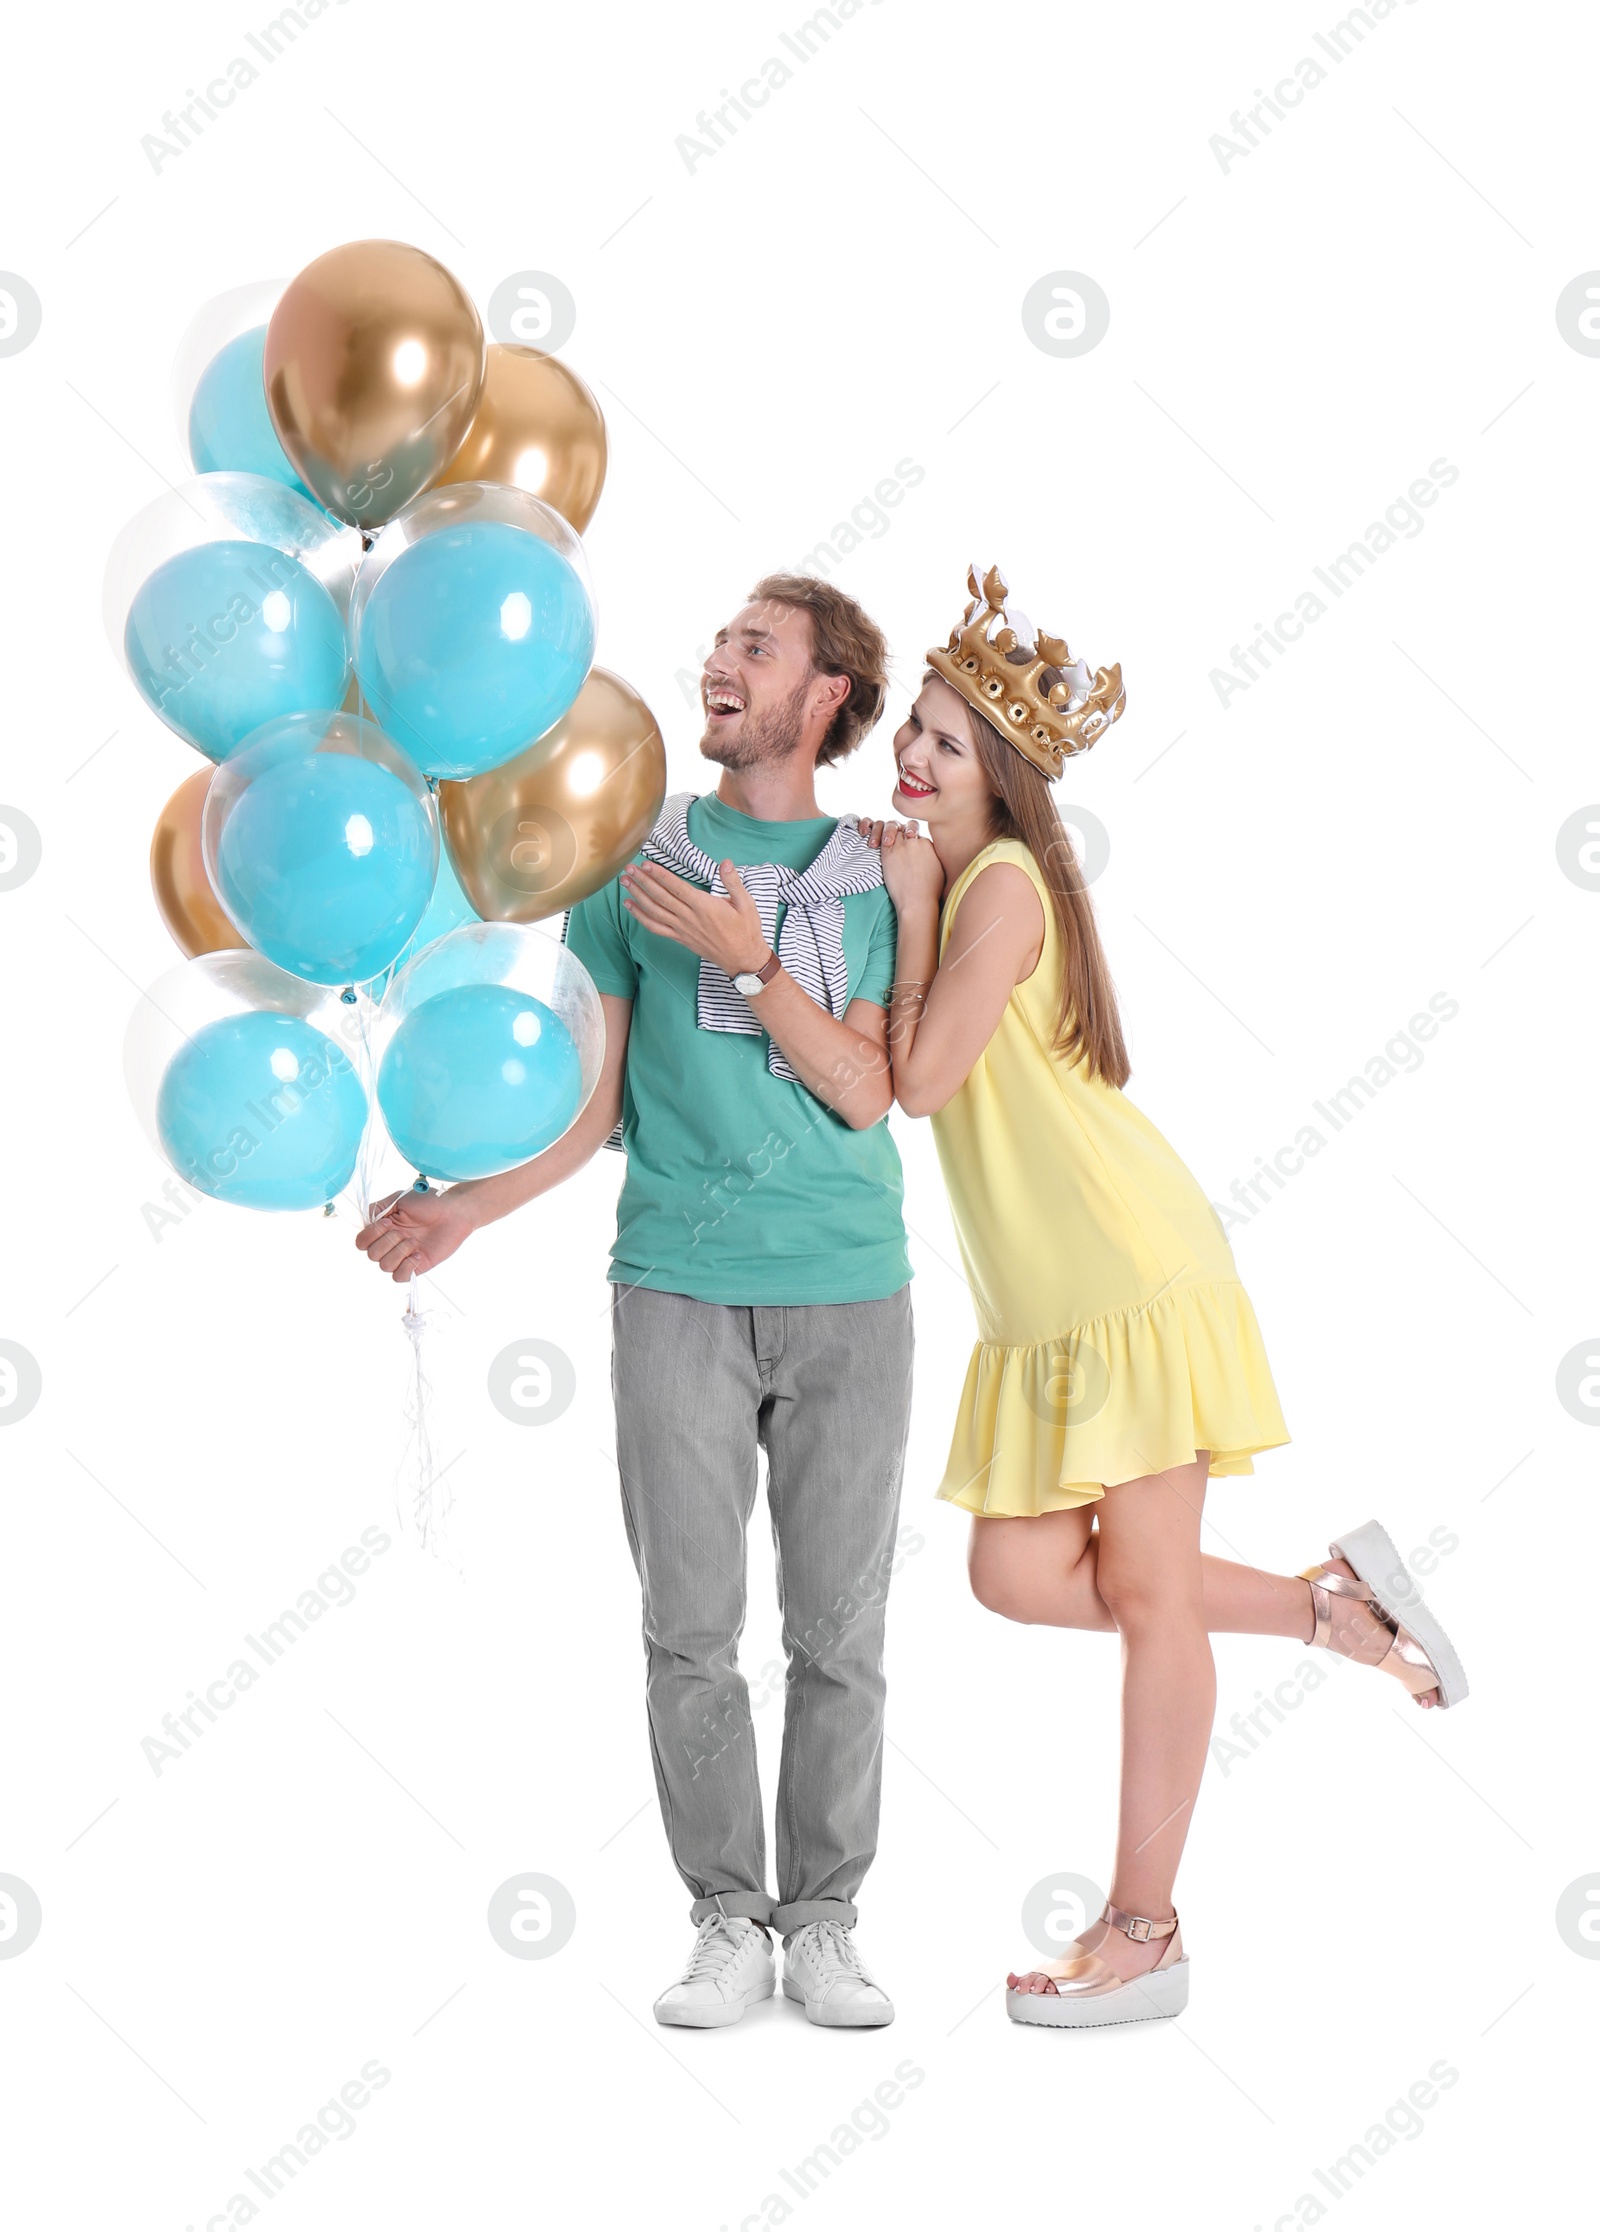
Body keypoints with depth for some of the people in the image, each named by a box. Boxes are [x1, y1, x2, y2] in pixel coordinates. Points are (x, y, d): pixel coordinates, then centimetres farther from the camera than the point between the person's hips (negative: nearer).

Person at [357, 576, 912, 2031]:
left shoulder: (881, 878, 6)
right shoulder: (638, 863, 9)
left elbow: (867, 1094, -5)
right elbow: (598, 1102, 10)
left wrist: (747, 956, -14)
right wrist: (464, 1208, -1)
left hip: (849, 1294, 0)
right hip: (680, 1290, 1)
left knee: (838, 1629, 3)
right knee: (692, 1627, 1)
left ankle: (826, 1922, 14)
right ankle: (729, 1923, 12)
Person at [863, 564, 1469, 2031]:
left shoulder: (1003, 882, -13)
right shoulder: (956, 880, 16)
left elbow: (921, 1077, -18)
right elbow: (923, 1074, 15)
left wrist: (910, 911, -8)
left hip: (1133, 1275, -9)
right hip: (1044, 1302, 9)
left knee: (1146, 1593, -1)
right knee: (1021, 1578, 4)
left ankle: (1143, 1937, 8)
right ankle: (1334, 1606, 21)